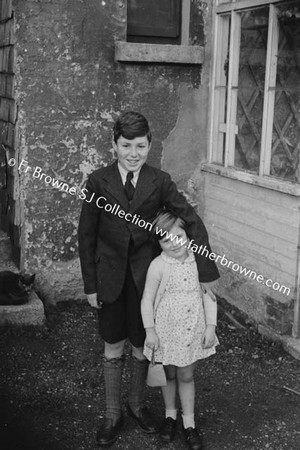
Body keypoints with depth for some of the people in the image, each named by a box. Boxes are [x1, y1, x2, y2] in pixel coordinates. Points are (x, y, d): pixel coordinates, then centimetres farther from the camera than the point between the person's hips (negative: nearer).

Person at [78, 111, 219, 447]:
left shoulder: (159, 182, -6)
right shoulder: (98, 182, -7)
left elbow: (192, 221, -3)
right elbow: (86, 236, -2)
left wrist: (206, 271, -8)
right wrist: (90, 285, -4)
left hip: (146, 276, 1)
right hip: (110, 277, 0)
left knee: (142, 345, 13)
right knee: (113, 347, 12)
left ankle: (137, 404, 37)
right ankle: (112, 414, 29)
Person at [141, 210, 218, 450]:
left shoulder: (198, 261, -8)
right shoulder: (158, 266, -15)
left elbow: (208, 295, -1)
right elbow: (147, 299, -7)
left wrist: (210, 326, -3)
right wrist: (150, 331, -7)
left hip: (193, 331, 1)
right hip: (167, 331, -1)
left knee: (186, 376, 12)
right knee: (170, 375, 17)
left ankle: (189, 423, 26)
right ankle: (170, 415, 40)